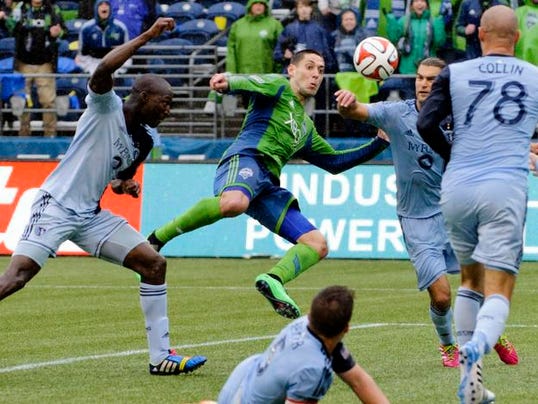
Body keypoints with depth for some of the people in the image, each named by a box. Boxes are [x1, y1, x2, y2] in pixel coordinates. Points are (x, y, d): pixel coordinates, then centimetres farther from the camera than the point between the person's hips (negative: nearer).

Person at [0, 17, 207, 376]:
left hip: (91, 216, 8)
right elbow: (104, 70, -31)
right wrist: (147, 37, -30)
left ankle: (161, 356, 4)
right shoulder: (106, 107, -9)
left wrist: (126, 184, 5)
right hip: (56, 207, -8)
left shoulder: (145, 141, 10)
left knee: (154, 263, 1)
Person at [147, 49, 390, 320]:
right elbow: (247, 83, -7)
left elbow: (334, 162, 45)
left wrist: (379, 144, 39)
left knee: (318, 244, -4)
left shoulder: (306, 127, 37)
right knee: (233, 203, -42)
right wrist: (227, 82, -32)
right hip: (245, 158, -8)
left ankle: (274, 279, -24)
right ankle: (157, 239, -29)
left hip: (268, 186, 8)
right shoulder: (278, 86, 16)